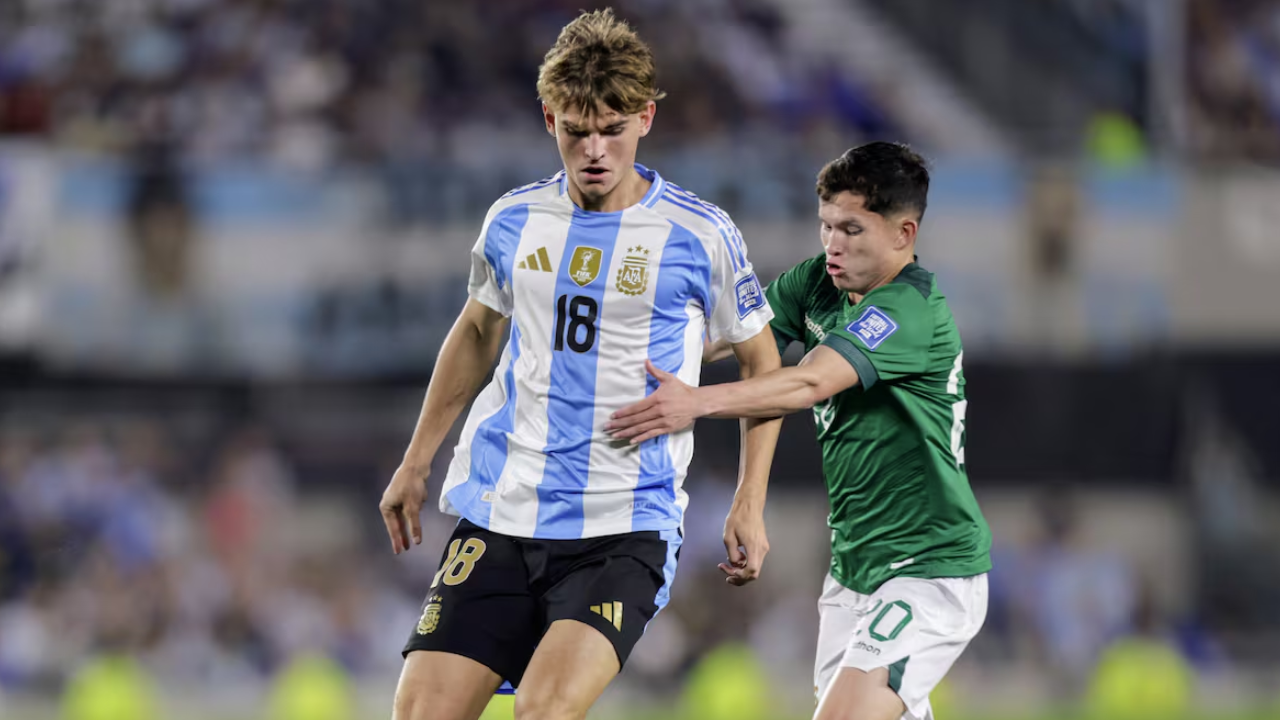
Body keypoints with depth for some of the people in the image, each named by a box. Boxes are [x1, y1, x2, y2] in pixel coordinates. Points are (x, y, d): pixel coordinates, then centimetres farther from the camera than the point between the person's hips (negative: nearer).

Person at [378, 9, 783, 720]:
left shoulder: (699, 235, -3)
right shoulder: (515, 219, 6)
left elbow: (760, 362, 9)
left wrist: (749, 504, 2)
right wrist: (417, 461, 27)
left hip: (625, 528, -4)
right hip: (498, 514, 4)